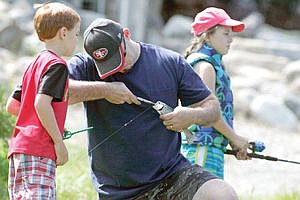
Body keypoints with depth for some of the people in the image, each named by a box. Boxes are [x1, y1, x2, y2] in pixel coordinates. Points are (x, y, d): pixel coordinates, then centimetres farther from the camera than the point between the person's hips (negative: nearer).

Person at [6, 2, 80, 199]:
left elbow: (11, 105, 22)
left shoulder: (36, 64, 21)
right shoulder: (57, 65, -6)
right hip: (38, 151, -10)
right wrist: (59, 142, -13)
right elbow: (41, 103, -19)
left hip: (19, 148, 10)